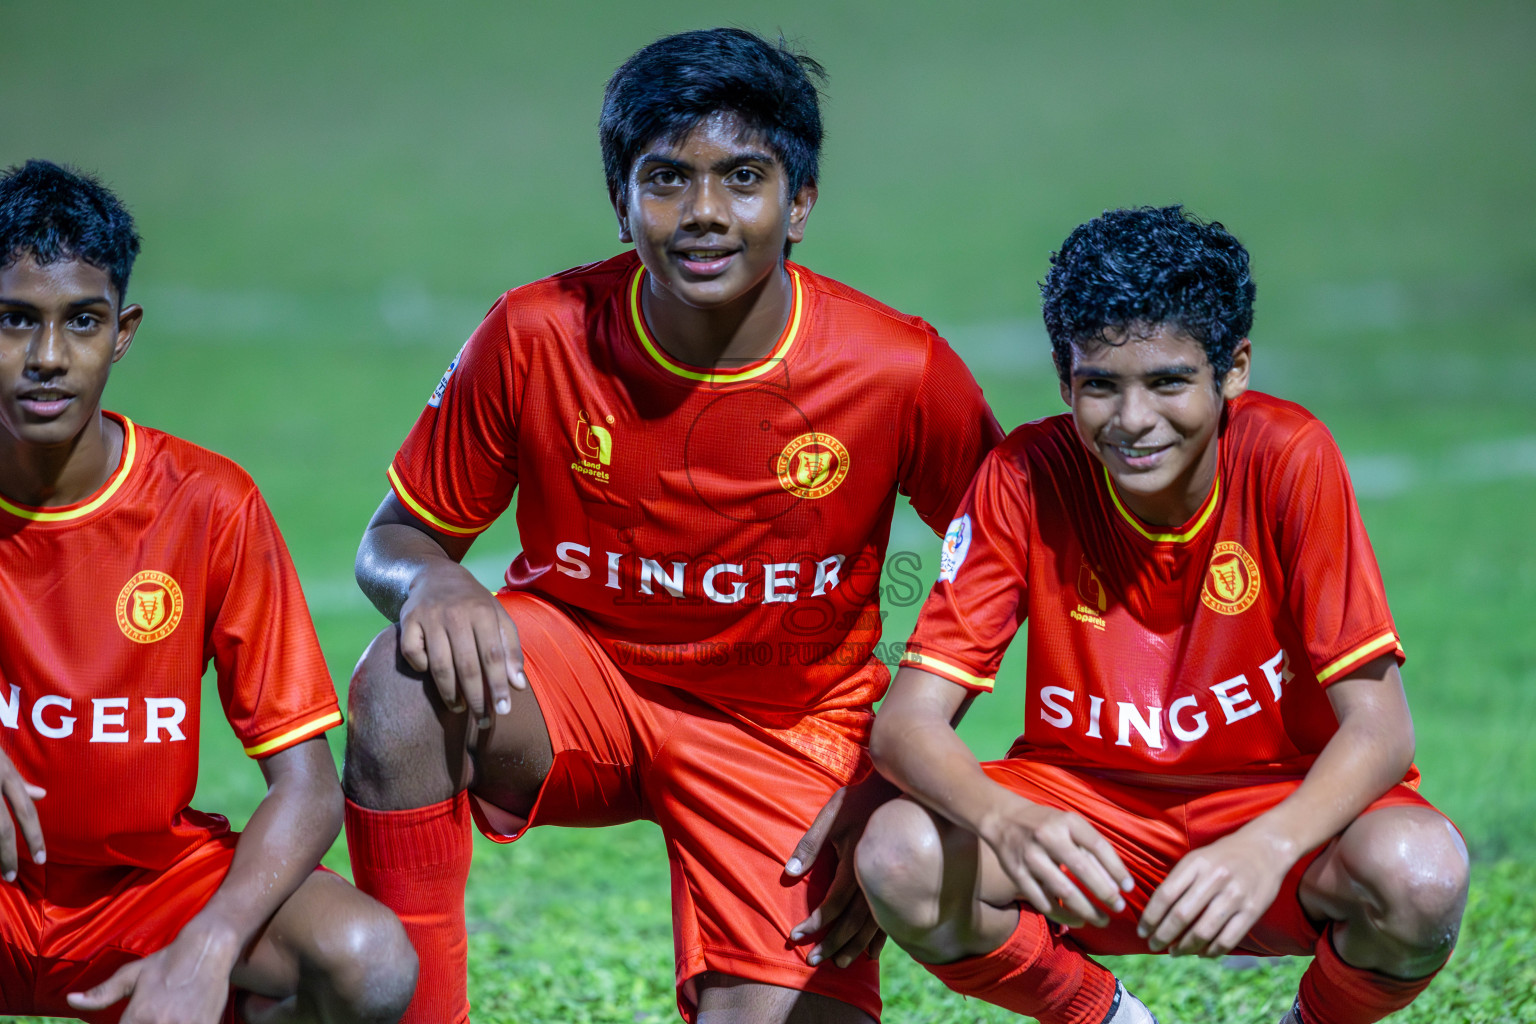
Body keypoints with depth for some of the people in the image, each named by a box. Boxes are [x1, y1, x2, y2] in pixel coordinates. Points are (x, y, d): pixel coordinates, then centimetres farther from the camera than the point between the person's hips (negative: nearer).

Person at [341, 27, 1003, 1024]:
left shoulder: (901, 371, -16)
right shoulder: (537, 336, -14)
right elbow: (395, 538, -3)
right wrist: (434, 584, -28)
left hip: (788, 733, 0)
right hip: (573, 683, 0)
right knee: (408, 681, -33)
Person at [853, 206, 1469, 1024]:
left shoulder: (1288, 460, -17)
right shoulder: (1027, 479, -13)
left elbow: (1379, 725, -19)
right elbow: (907, 720, -17)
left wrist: (1267, 847, -41)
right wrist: (1005, 819, -41)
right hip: (1089, 813, 1)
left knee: (1420, 874, -34)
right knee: (900, 859, -28)